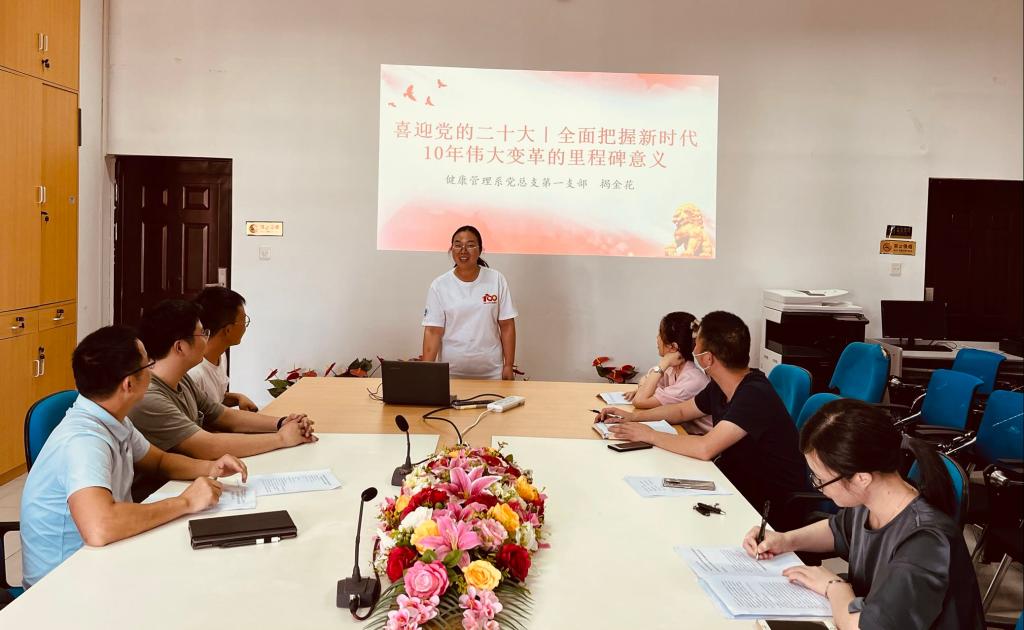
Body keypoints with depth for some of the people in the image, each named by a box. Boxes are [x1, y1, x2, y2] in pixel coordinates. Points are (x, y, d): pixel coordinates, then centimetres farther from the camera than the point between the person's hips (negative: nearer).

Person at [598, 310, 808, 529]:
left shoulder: (756, 395, -25)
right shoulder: (720, 388, 2)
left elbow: (705, 449, -32)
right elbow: (683, 410, 21)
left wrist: (649, 435, -20)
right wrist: (633, 417, 8)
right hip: (739, 490, 7)